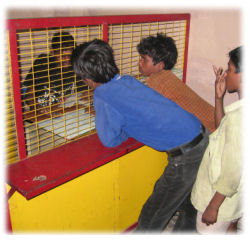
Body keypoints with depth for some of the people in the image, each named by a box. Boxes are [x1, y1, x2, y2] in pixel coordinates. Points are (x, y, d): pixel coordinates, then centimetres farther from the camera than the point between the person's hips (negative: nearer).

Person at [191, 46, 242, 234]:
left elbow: (233, 170, -28)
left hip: (223, 196, -8)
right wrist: (219, 97, 3)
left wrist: (213, 205, -17)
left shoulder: (239, 115, -32)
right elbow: (224, 129, 15)